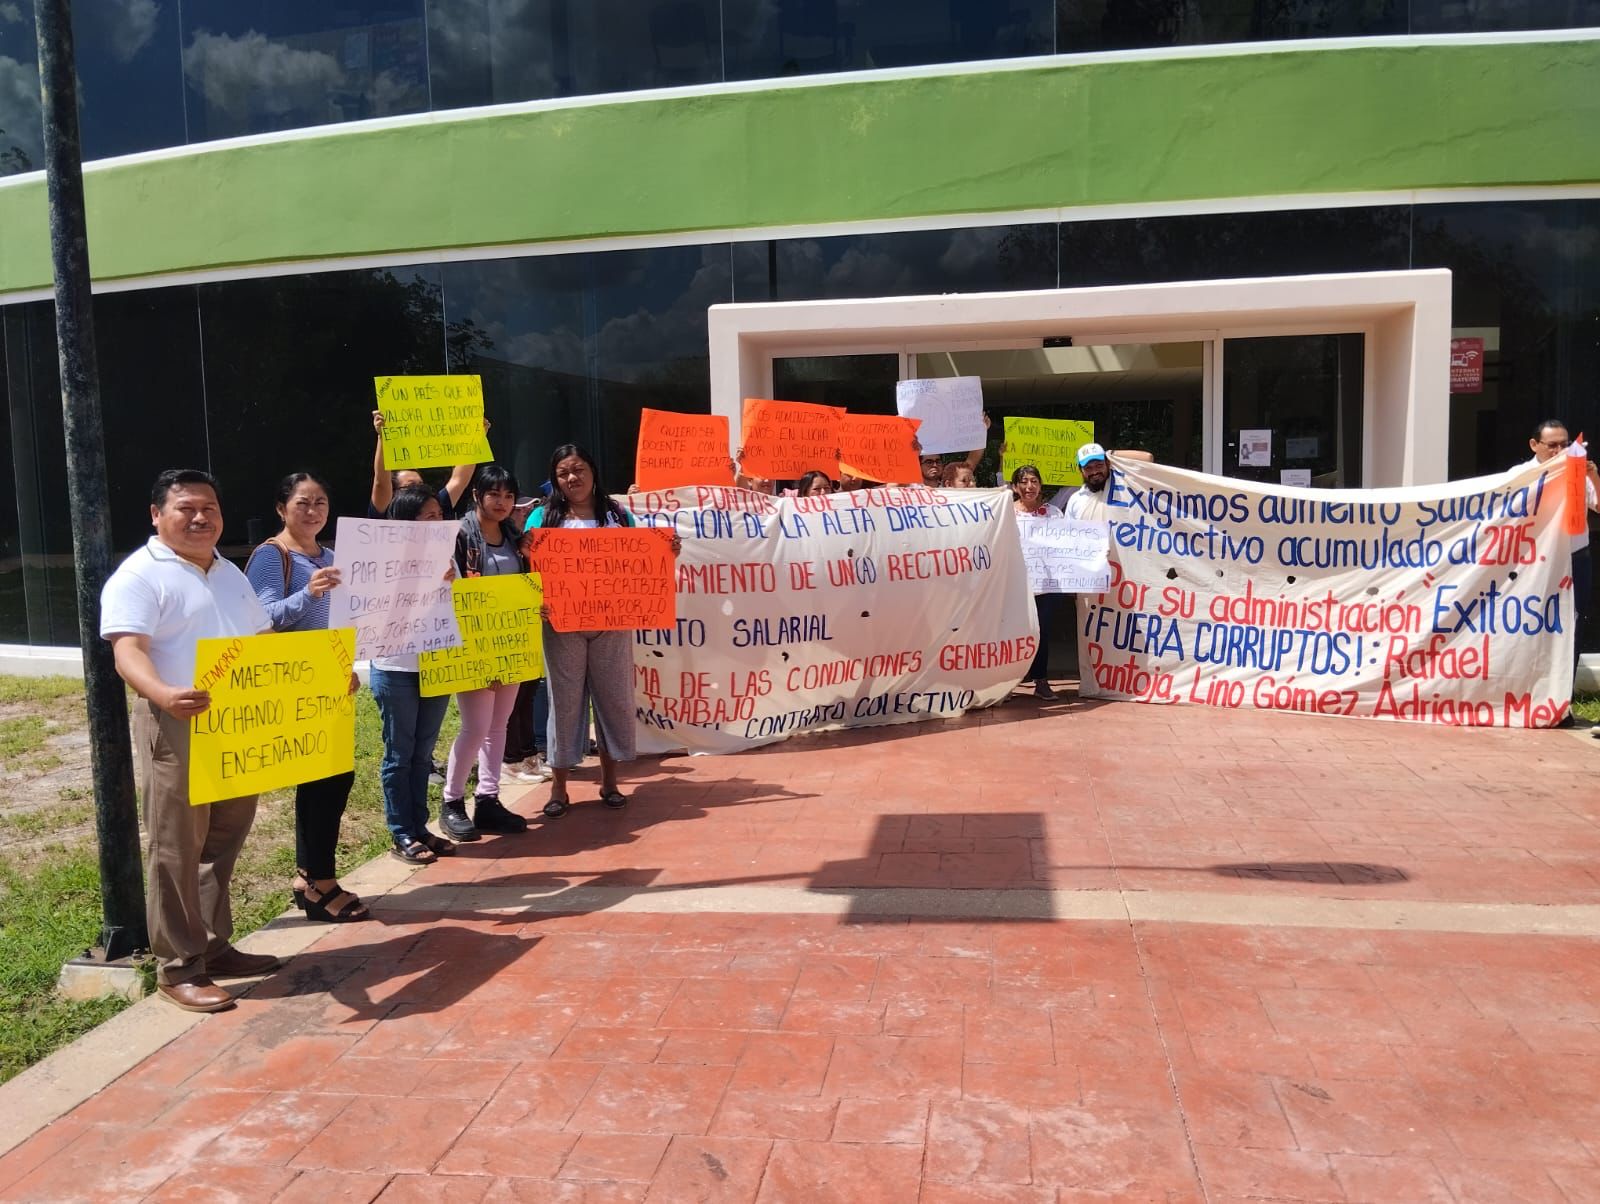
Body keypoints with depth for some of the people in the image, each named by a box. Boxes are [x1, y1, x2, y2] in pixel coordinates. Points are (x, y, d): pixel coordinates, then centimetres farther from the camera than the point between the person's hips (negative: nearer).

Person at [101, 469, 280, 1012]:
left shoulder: (230, 574, 17)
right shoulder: (140, 575, -9)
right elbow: (127, 652, -20)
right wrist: (164, 694, -40)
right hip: (177, 727, -7)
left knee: (222, 843, 14)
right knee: (176, 849, 0)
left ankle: (214, 945, 25)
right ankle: (178, 966, 9)